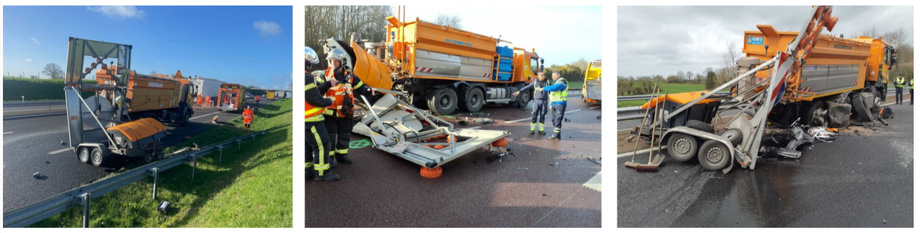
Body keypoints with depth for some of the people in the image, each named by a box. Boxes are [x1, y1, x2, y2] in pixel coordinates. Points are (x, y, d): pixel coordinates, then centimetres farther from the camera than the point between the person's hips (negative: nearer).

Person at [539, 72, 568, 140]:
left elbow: (554, 88, -28)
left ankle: (556, 135, -5)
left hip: (560, 104, -10)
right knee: (554, 119, 11)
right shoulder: (556, 83, 21)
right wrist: (551, 104, 15)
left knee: (557, 120, -9)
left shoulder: (562, 82, -10)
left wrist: (543, 89, -24)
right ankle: (556, 135, 17)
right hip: (555, 104, 10)